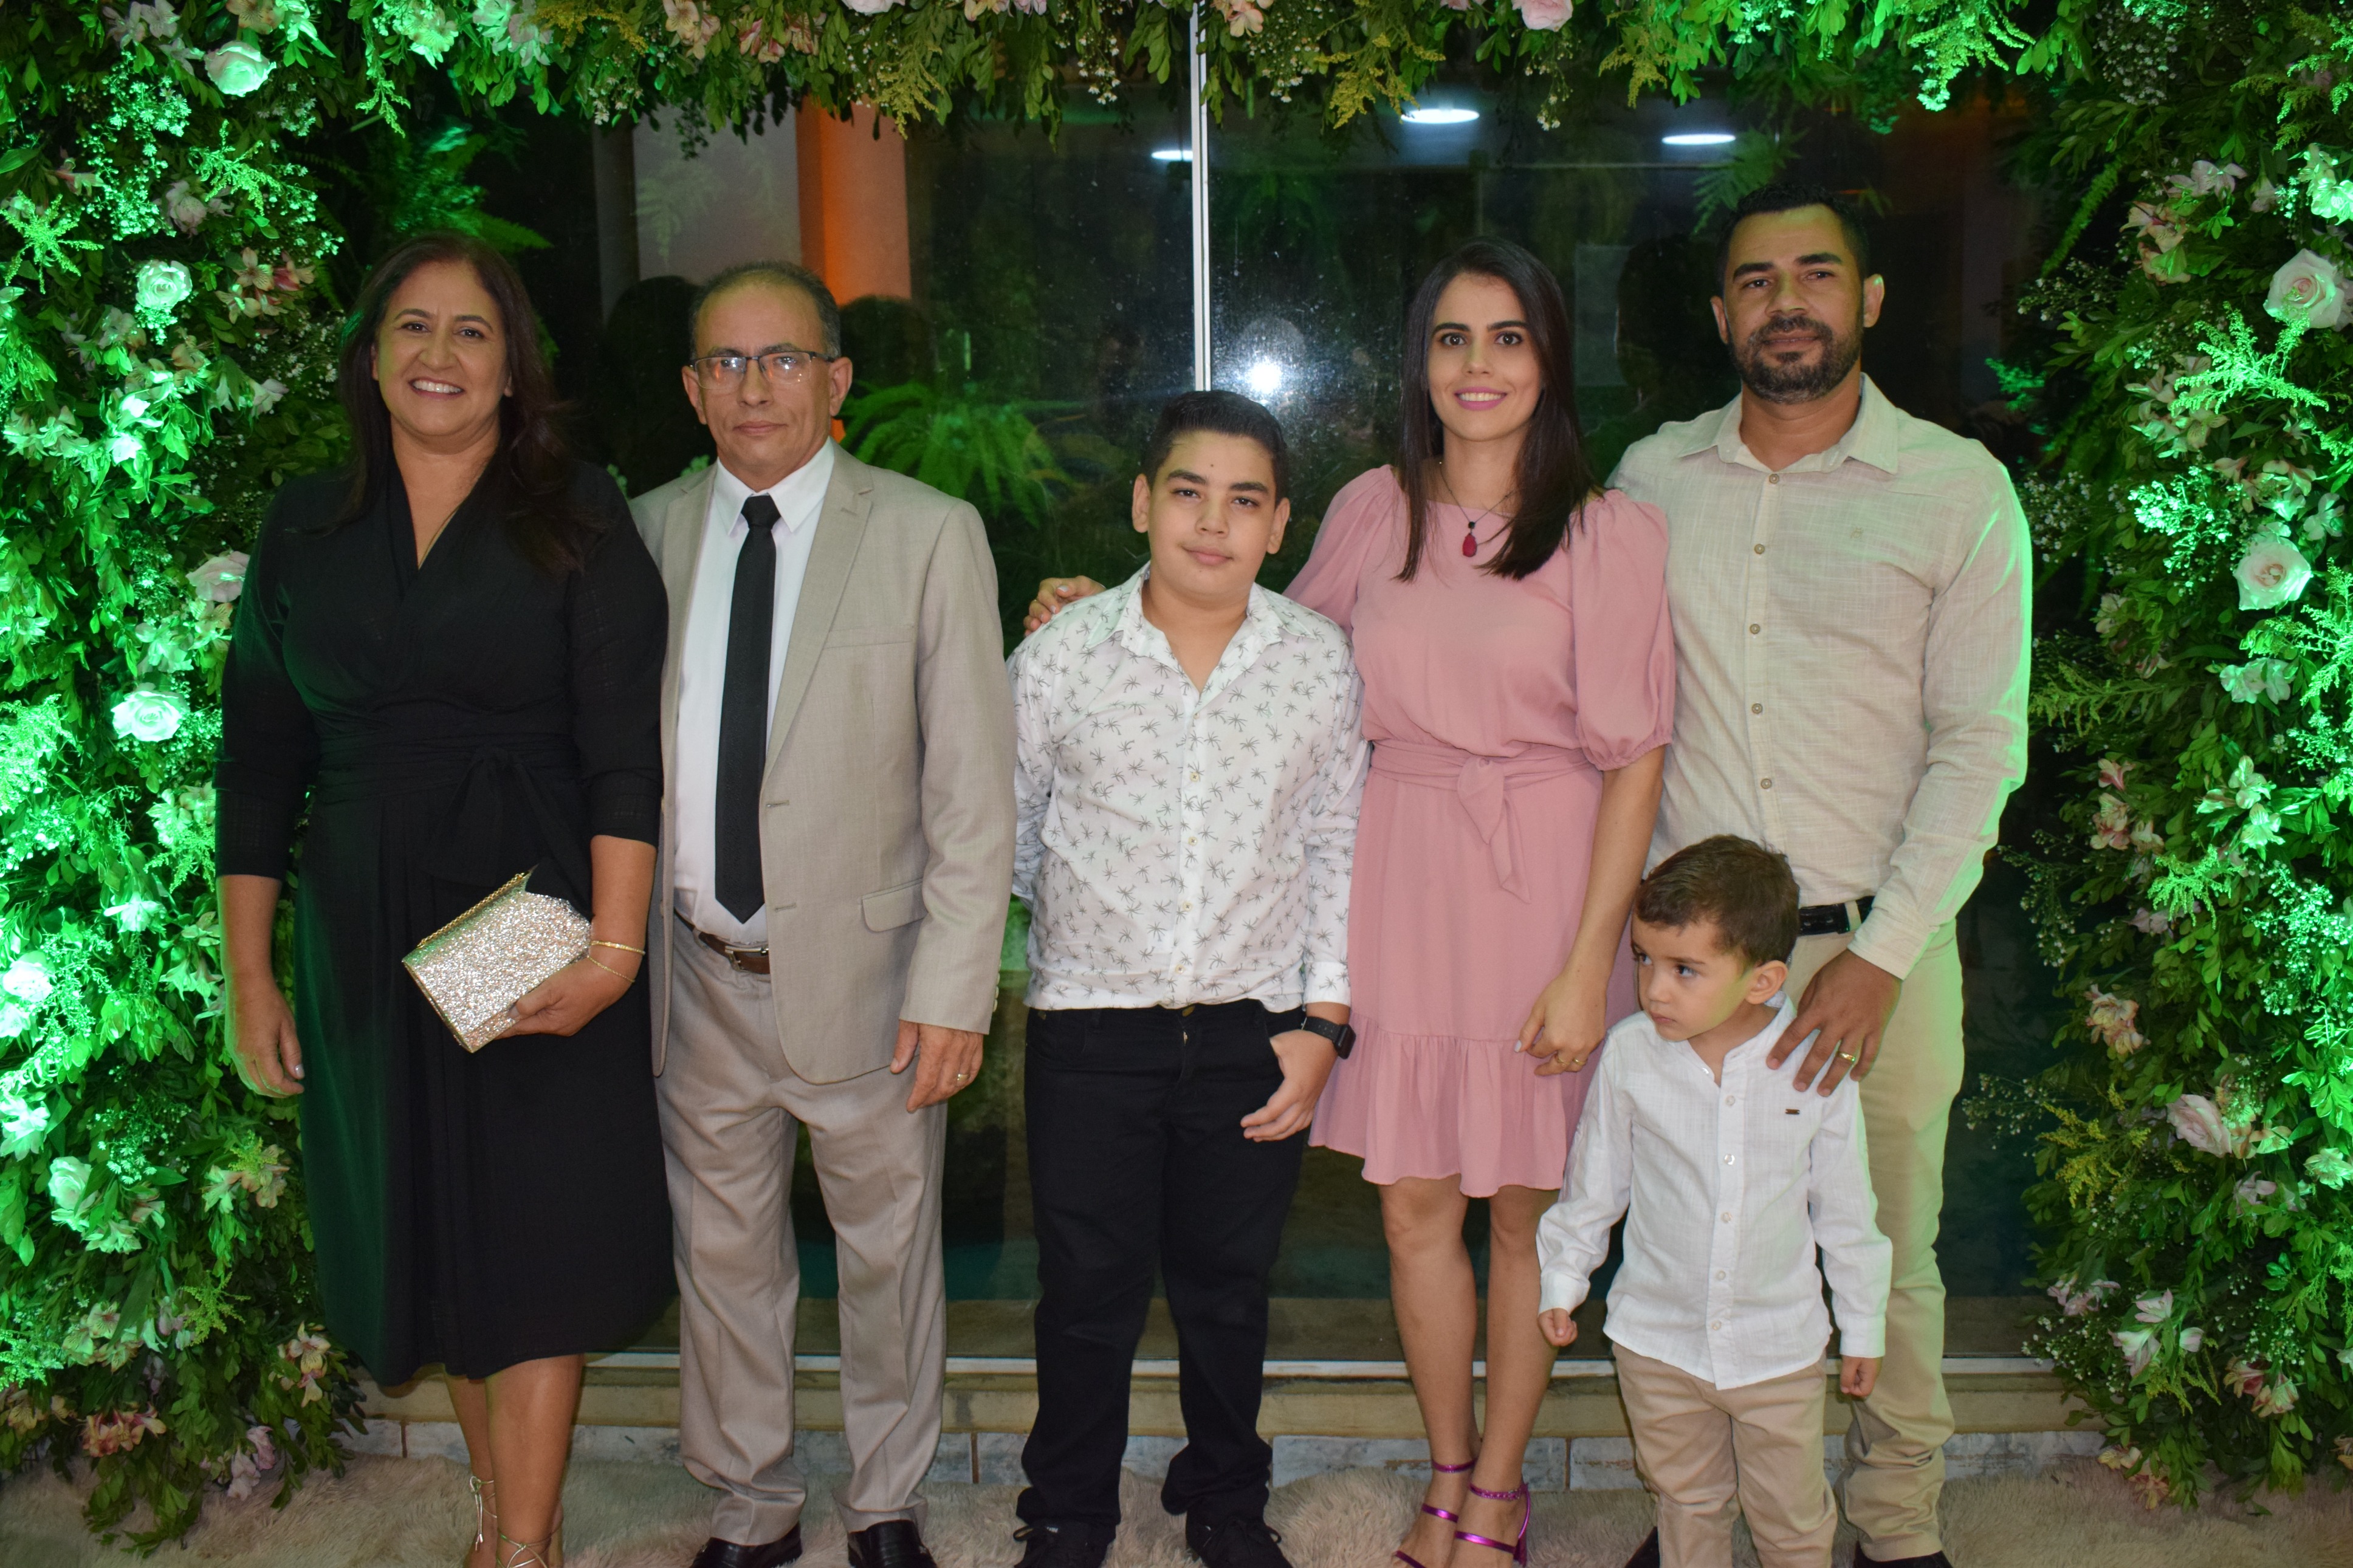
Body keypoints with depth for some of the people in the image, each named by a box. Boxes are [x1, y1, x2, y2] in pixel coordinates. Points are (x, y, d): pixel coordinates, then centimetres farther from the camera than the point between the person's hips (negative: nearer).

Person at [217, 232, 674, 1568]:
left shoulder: (577, 516, -2)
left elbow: (625, 750, -8)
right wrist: (250, 975, 5)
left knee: (533, 1244, 1)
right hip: (365, 941, 4)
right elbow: (258, 758, 8)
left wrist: (615, 947, -18)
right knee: (426, 1237, 12)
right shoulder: (307, 526, 8)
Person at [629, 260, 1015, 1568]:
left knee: (889, 1254, 12)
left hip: (861, 968, -2)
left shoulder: (930, 535, -5)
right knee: (724, 1251, 16)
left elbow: (975, 786, -7)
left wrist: (955, 986, -12)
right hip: (699, 970, 3)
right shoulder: (648, 531, 4)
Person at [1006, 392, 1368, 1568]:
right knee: (1088, 1293, 9)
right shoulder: (1061, 655, -6)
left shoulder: (1321, 659, -1)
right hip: (1094, 1025, -1)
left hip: (1257, 1026, 1)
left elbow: (1336, 849, 4)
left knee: (1228, 1292, 15)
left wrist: (1324, 1019, 0)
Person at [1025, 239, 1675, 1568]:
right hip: (1399, 874, 3)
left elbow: (1632, 763, -7)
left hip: (1544, 879, -3)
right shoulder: (1374, 512, 5)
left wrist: (1586, 966, -11)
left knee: (1530, 1206, 9)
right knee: (1415, 1205, 10)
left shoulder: (1611, 532, -6)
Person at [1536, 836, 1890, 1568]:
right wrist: (1563, 1279, 10)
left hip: (1780, 1343, -1)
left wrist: (1863, 1326, 6)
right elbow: (1595, 1179, 1)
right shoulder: (1630, 1054, -15)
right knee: (1688, 1500, 19)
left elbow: (1845, 1206, -3)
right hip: (1658, 1336, 1)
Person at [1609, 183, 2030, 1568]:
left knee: (1890, 1253, 9)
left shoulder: (1958, 489, -2)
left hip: (1880, 938, -2)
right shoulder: (1653, 478, 6)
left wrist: (1880, 956, -12)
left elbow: (1980, 746, -5)